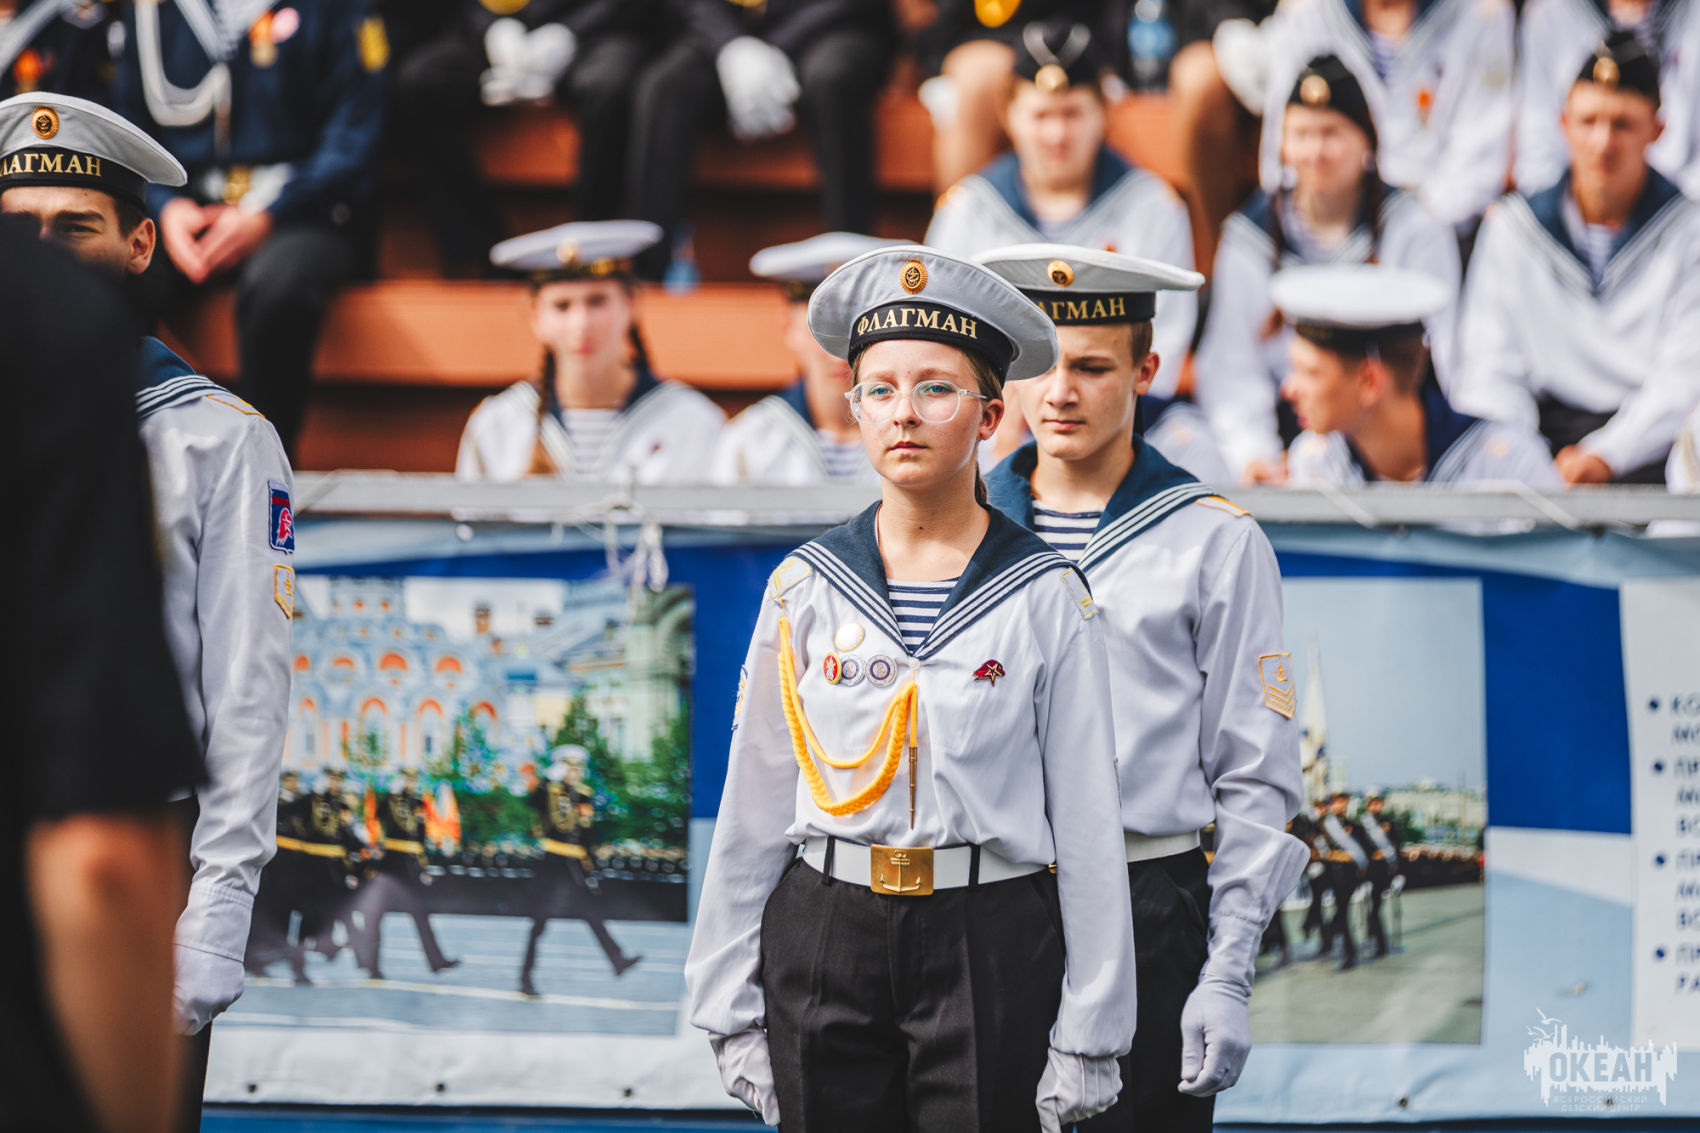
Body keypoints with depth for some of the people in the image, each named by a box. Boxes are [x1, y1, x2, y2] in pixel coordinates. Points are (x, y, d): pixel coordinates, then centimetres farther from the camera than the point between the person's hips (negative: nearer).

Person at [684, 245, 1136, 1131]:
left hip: (991, 950, -2)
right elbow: (751, 810, 9)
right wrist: (732, 1012, 6)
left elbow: (1087, 825, 1)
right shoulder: (806, 590, 5)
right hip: (825, 944, 2)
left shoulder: (1047, 599, 0)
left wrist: (1088, 1037, -2)